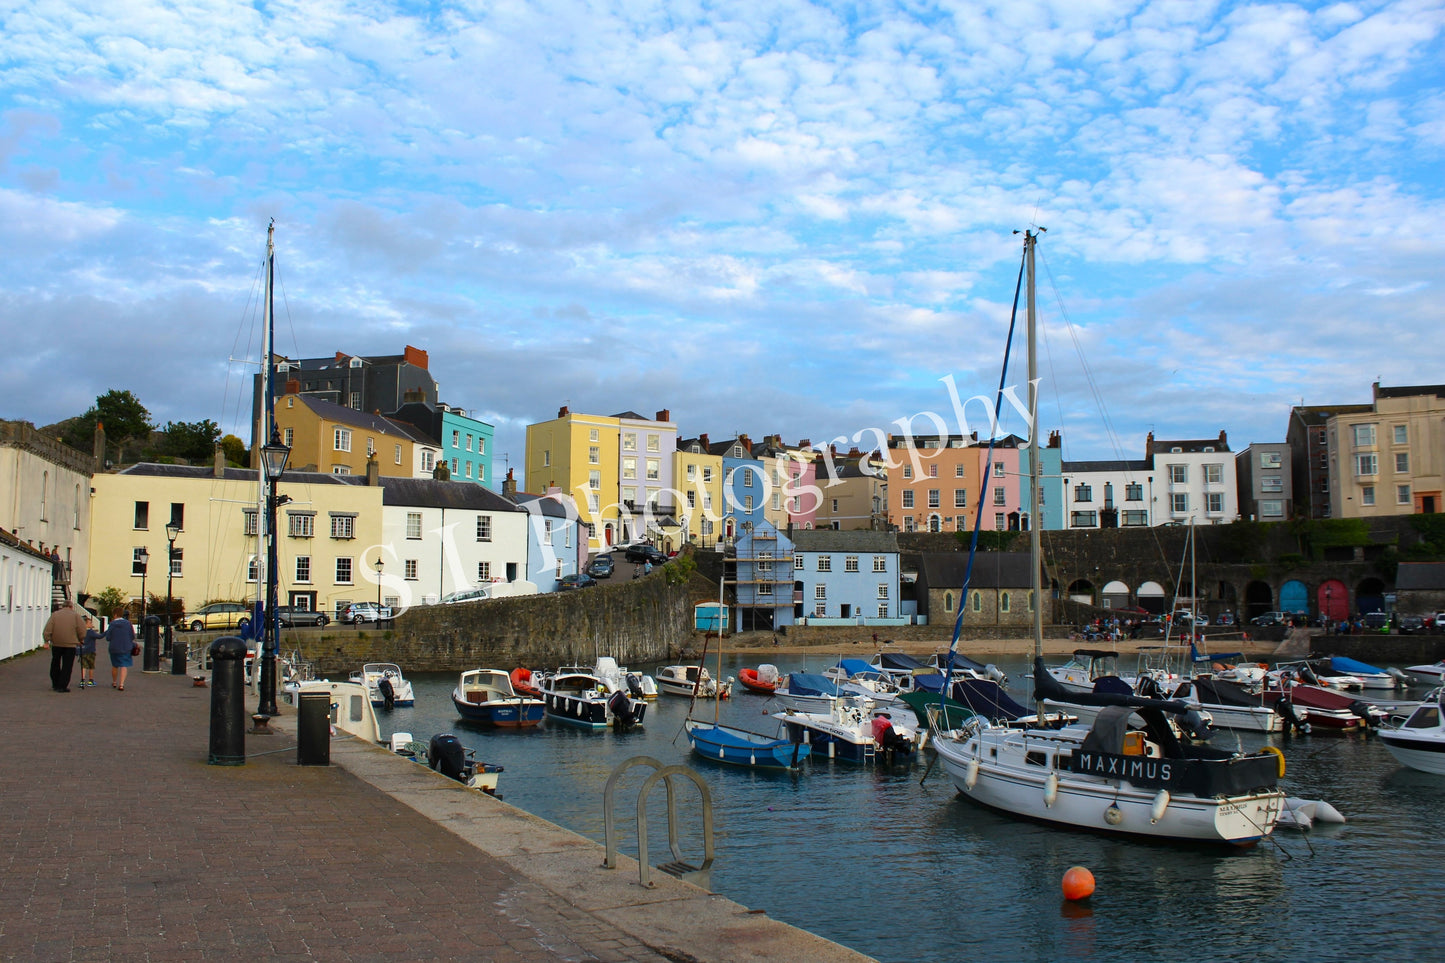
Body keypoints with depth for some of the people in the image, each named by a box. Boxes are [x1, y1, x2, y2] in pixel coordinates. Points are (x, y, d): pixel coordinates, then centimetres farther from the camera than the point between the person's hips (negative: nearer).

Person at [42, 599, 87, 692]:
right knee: (67, 666, 2)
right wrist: (81, 640, 12)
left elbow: (47, 630, -2)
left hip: (56, 643, 2)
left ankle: (55, 684, 27)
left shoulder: (54, 614, 7)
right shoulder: (76, 615, 2)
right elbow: (82, 630, -3)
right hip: (70, 644, -2)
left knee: (55, 664, 18)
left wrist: (47, 641, 0)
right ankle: (63, 686, -3)